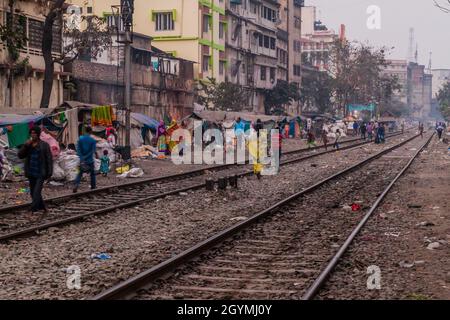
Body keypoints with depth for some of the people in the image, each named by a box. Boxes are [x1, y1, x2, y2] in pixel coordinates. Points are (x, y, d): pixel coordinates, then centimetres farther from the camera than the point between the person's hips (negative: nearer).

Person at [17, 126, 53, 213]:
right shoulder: (28, 145, 8)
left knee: (36, 193, -14)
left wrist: (50, 173, -10)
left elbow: (49, 159, -5)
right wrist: (26, 146, -13)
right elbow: (20, 155, 1)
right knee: (33, 192, 12)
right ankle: (42, 207, 28)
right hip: (31, 173, 6)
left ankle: (33, 211, -17)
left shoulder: (44, 145, -5)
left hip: (40, 173, -6)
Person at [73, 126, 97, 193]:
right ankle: (93, 186, 26)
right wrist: (85, 157, -14)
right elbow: (93, 151, -15)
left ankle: (76, 185, -13)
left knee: (80, 173, 8)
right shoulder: (93, 140, -9)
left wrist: (82, 158, -11)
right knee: (92, 173, 17)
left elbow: (78, 149, -6)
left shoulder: (80, 139, 0)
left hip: (82, 160, 2)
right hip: (90, 160, -2)